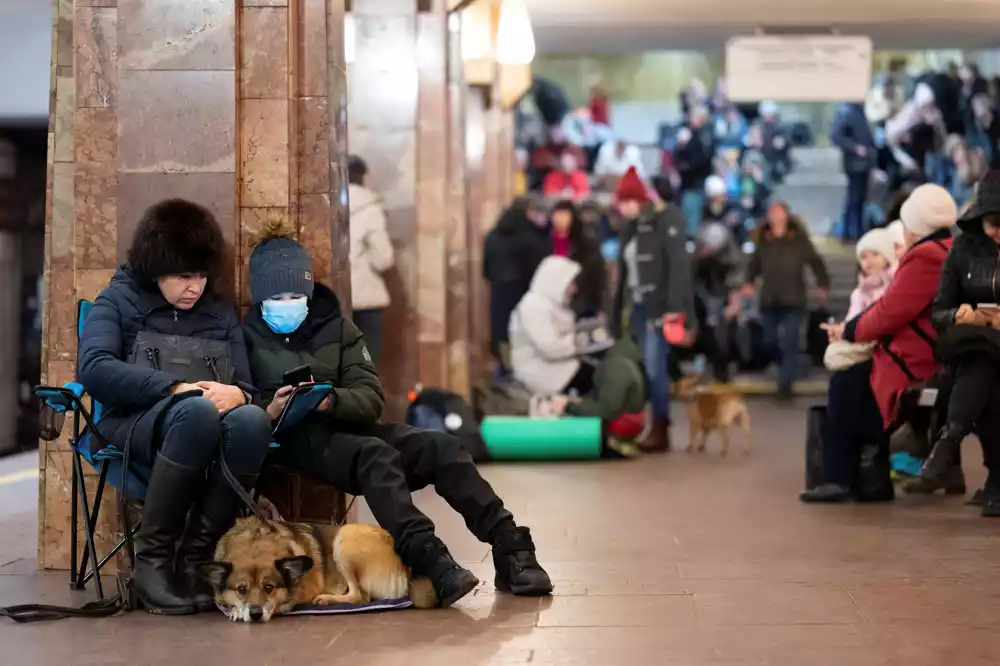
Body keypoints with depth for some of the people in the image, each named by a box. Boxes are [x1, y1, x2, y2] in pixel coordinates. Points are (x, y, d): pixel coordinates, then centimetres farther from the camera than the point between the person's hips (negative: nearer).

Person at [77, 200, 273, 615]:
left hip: (204, 418, 3)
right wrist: (176, 387, -22)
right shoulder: (119, 300, 9)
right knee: (197, 412, -39)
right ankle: (152, 560, -25)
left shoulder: (221, 312, 19)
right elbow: (94, 370, -10)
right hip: (136, 427, -3)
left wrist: (237, 394, -16)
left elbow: (245, 385, 11)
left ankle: (194, 559, -25)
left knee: (252, 420, -34)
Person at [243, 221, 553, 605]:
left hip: (342, 427, 5)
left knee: (441, 447, -19)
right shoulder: (247, 338, 4)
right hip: (293, 439, -5)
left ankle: (511, 549, -26)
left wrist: (331, 401, -19)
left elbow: (371, 397, 3)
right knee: (375, 456, -35)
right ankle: (430, 561, -51)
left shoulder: (335, 326, 13)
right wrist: (268, 412, -25)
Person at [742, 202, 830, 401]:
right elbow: (754, 263, 14)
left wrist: (822, 285, -6)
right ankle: (788, 369, 38)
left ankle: (785, 384, -8)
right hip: (769, 300, 3)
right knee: (771, 342, 10)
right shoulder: (763, 240, 4)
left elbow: (816, 262, 2)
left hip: (793, 301, -3)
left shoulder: (799, 239, -3)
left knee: (789, 343, -10)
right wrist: (748, 282, -2)